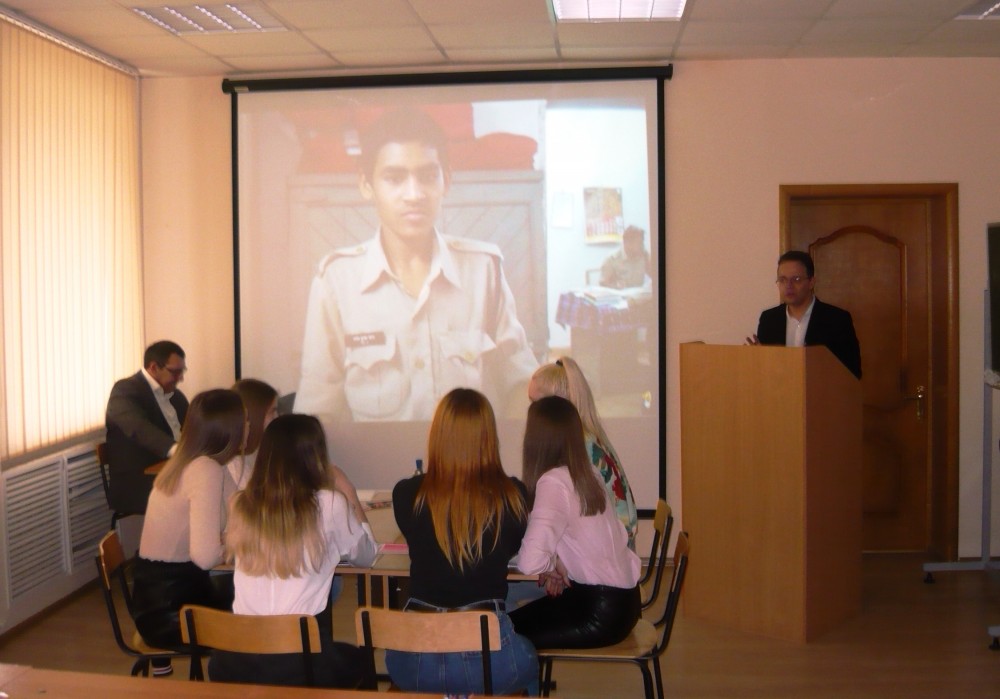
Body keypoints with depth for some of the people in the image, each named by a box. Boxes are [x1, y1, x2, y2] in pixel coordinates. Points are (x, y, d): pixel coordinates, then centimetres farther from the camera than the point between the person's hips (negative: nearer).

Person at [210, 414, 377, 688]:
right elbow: (365, 557, 12)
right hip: (301, 665, -3)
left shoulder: (240, 504, 1)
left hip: (236, 662, 3)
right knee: (353, 657, 31)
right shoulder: (329, 504, -6)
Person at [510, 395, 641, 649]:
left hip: (604, 613, -8)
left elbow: (530, 561, -34)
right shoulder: (585, 475, 3)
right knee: (510, 622, 16)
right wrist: (559, 566, -2)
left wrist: (552, 567, -13)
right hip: (619, 597, 8)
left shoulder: (554, 482, -22)